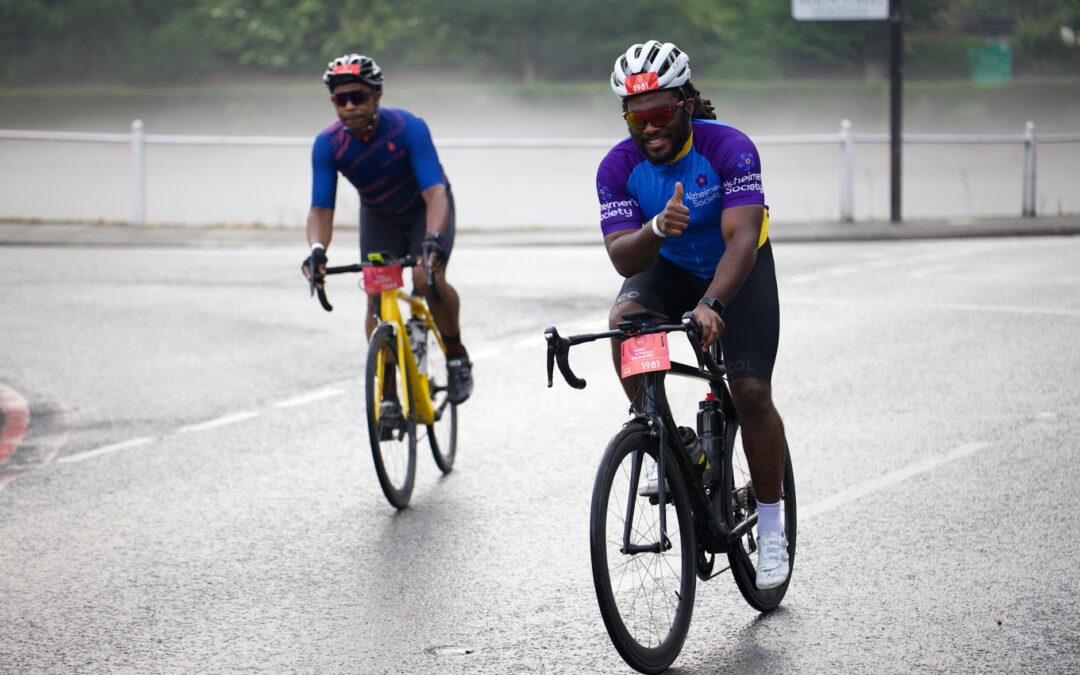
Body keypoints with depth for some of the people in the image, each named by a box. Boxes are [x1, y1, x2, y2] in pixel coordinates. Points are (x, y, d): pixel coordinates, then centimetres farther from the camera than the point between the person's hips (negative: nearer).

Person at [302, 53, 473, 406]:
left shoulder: (408, 127, -33)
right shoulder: (327, 144, -24)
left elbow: (435, 192, -39)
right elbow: (321, 209, -26)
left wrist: (432, 239, -57)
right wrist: (317, 249, -47)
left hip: (425, 208, -3)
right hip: (378, 216, 3)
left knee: (428, 278, -27)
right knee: (376, 299, -10)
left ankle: (457, 357, -4)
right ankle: (387, 394, 1)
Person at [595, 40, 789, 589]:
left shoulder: (729, 148, -28)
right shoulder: (618, 167, -20)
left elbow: (742, 239, -37)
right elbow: (622, 257, -27)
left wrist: (711, 305, -53)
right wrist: (656, 229, -50)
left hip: (739, 270, -2)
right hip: (667, 267, 2)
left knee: (751, 394, -14)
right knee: (625, 321, -31)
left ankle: (770, 528, 2)